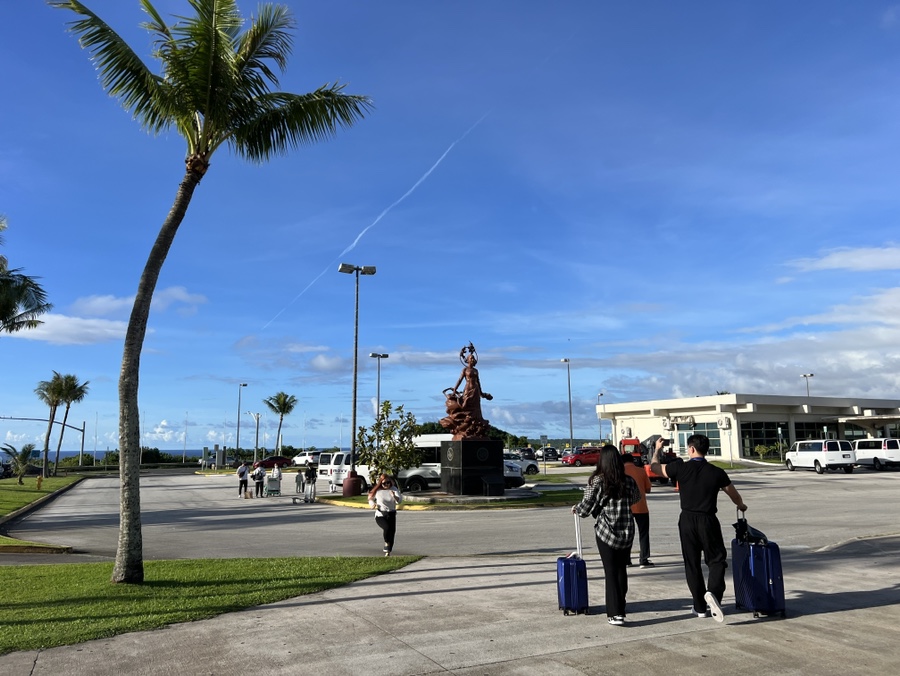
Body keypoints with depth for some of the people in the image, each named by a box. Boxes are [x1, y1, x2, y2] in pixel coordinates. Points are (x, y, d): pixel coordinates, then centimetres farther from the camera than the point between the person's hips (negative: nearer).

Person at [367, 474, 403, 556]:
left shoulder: (394, 489, -3)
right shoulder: (377, 491, -5)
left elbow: (399, 501, -16)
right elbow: (371, 500, 12)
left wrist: (394, 496, -38)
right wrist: (373, 505, -10)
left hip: (391, 515, 2)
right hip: (380, 515, -2)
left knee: (392, 531, -5)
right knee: (387, 527, -29)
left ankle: (388, 552, 13)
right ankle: (386, 543, -3)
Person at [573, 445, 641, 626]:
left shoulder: (597, 481, -13)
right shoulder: (628, 481, -1)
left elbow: (585, 509, -12)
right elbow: (636, 498, 18)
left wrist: (576, 508, 9)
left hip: (606, 532, -4)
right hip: (627, 533, 4)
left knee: (611, 572, 3)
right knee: (622, 569, 18)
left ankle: (615, 614, -2)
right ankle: (620, 606, 31)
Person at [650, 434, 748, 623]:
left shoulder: (680, 468, -7)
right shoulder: (717, 472, -3)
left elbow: (654, 467, 8)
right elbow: (735, 496, 11)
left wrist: (657, 449, 25)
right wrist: (741, 506, 34)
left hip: (687, 521, 0)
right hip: (708, 521, 0)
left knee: (692, 564, 11)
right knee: (716, 559, 11)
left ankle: (700, 607, 16)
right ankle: (713, 592, -16)